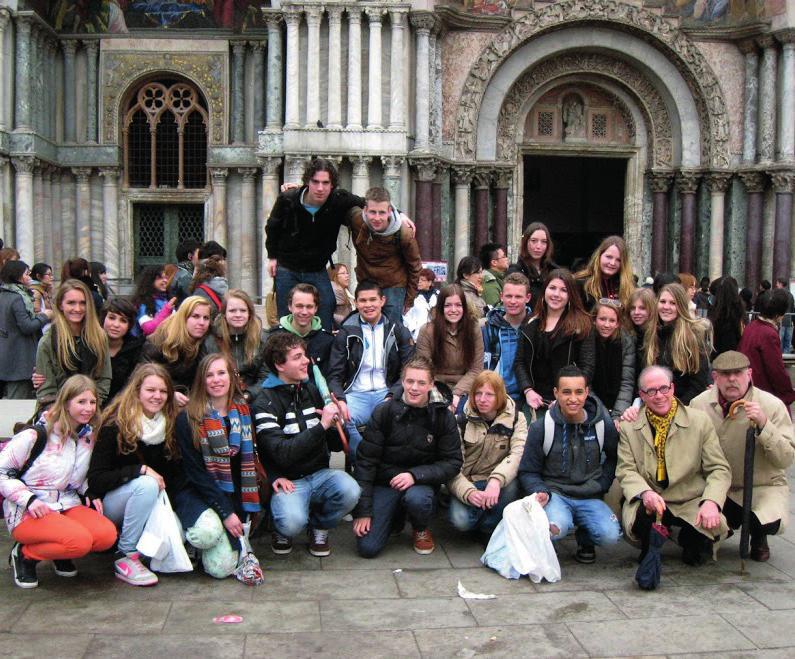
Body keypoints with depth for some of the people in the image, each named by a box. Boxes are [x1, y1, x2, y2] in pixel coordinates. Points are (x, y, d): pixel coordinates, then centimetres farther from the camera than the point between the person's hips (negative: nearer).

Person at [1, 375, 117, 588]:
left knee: (107, 534, -23)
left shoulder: (89, 437, 7)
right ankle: (24, 554, -5)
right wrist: (28, 499, -19)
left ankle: (60, 553, 7)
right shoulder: (36, 435, -11)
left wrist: (89, 493, 3)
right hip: (27, 513, -6)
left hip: (67, 506, 6)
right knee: (80, 540, -32)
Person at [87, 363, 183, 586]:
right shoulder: (115, 424, -13)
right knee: (146, 484, -34)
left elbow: (176, 475, 5)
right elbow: (96, 479, -18)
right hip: (110, 504, -5)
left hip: (152, 503, 5)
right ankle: (125, 557, -22)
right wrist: (141, 469, -28)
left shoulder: (170, 424, 1)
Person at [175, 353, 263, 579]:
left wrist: (241, 511, -3)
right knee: (208, 533, -35)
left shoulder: (244, 412, 5)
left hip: (234, 497, 2)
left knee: (221, 569, -17)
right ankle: (191, 536, 0)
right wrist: (225, 512, -17)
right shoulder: (188, 419, -8)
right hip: (199, 495, -2)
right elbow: (195, 472, -10)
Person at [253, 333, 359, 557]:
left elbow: (336, 445, 14)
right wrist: (322, 425, -23)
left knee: (349, 491, -27)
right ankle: (283, 531, 6)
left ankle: (319, 526, 5)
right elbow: (282, 454, -21)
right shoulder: (265, 403, -9)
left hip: (319, 474, 5)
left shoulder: (311, 390, 8)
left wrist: (335, 424, -9)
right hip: (288, 480, -5)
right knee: (292, 522, -33)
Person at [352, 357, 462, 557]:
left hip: (422, 482, 0)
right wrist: (363, 510, -10)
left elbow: (453, 462, -6)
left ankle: (421, 530, 0)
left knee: (416, 498, -37)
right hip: (385, 481, 0)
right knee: (367, 547, -15)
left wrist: (415, 475, -23)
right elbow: (365, 461, -6)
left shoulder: (443, 417, -7)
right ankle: (395, 516, 18)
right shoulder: (384, 412, -7)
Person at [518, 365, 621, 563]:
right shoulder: (541, 428, -6)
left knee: (611, 535, -25)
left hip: (590, 497, 2)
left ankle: (585, 539, 12)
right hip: (555, 493, -2)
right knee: (555, 529, -35)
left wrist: (602, 484, 5)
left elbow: (614, 458, 19)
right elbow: (528, 471, 2)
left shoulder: (603, 425, -1)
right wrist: (540, 492, -17)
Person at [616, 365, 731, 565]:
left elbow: (719, 469, -2)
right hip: (649, 503, -1)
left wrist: (711, 502, -21)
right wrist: (645, 492, -24)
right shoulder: (629, 427, 3)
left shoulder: (700, 421, 1)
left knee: (713, 526, -30)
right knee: (641, 517, -35)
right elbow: (626, 471, -1)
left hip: (691, 503, 1)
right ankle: (651, 551, 4)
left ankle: (691, 548, 10)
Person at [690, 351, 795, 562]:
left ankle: (758, 538, 12)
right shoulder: (699, 404, -5)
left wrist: (763, 425, -30)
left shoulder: (772, 405, -13)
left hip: (763, 486, -2)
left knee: (770, 522, -31)